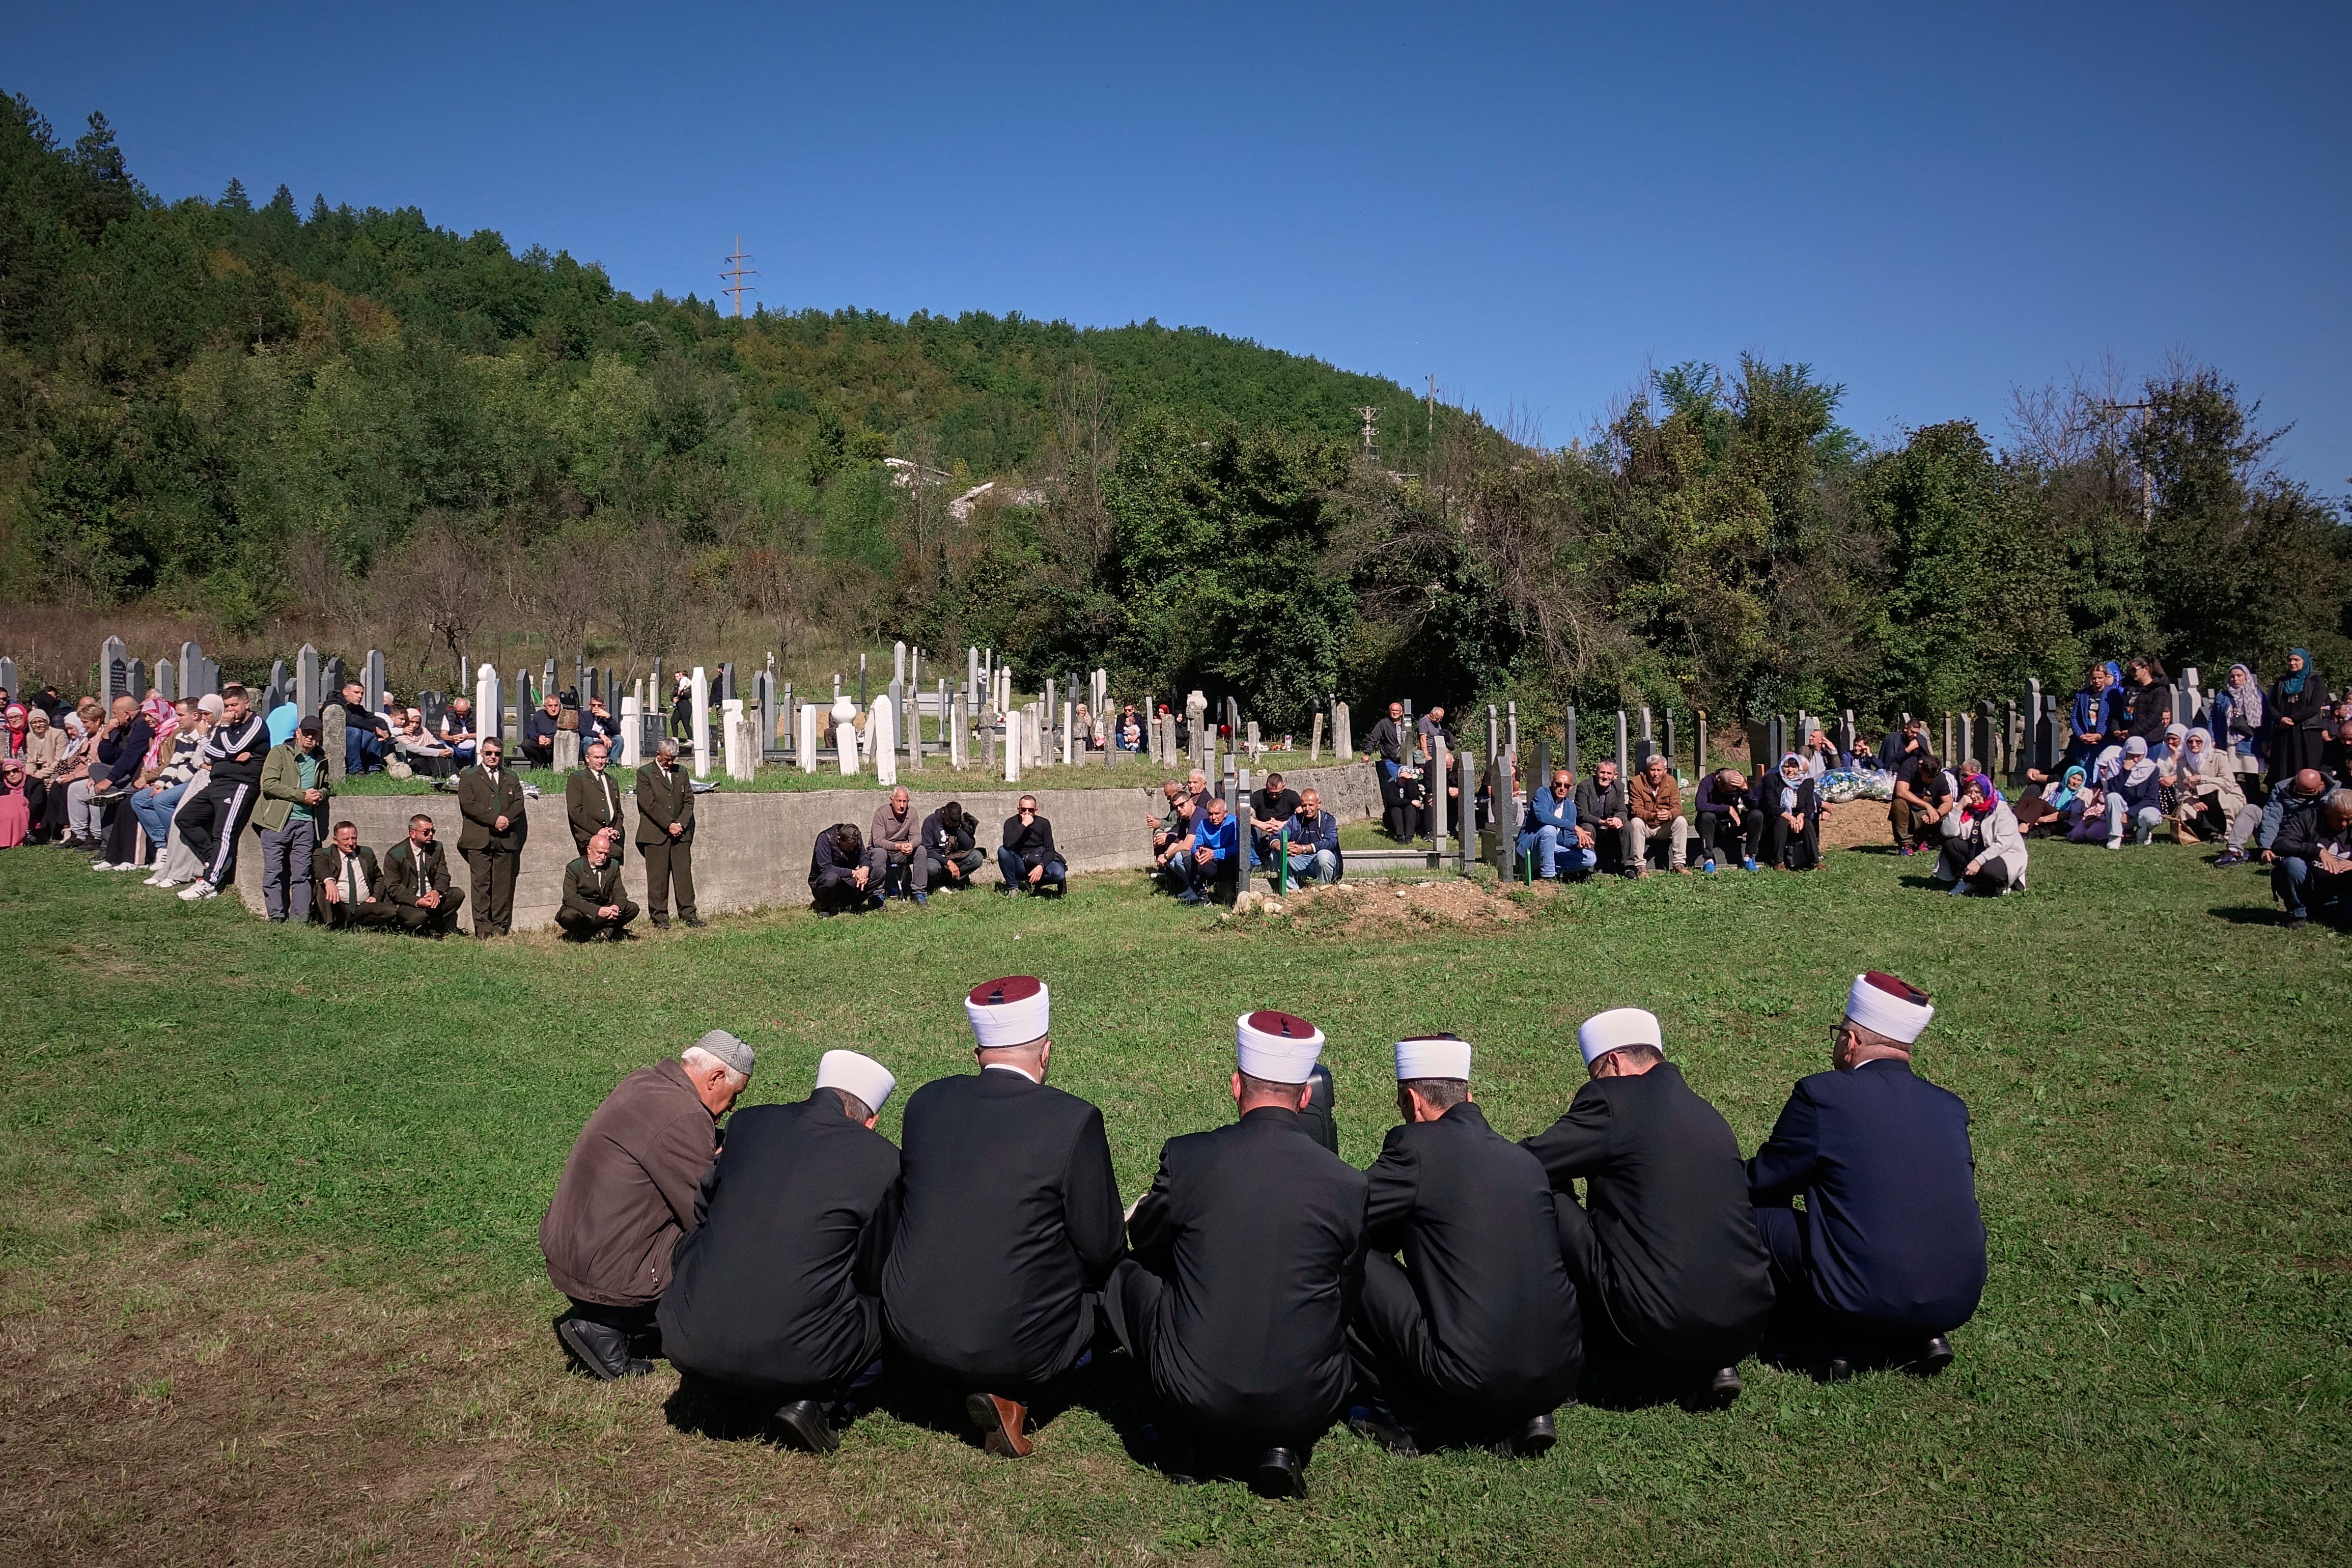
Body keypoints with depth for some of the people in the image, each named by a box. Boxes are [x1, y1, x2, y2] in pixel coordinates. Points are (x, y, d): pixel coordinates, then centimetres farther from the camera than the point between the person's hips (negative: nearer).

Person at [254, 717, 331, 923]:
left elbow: (326, 787, 31)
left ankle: (300, 919, 1)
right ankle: (277, 917, 2)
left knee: (302, 874, 1)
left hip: (306, 823, 3)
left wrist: (321, 794, 6)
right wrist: (302, 796, -12)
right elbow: (268, 784, -8)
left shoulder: (321, 761, 17)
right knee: (274, 872, -3)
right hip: (277, 822, -3)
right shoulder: (279, 753, 3)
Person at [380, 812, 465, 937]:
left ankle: (434, 930, -9)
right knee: (418, 917, -37)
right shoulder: (394, 855, -9)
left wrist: (437, 892, -24)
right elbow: (393, 888, -12)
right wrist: (417, 902, -27)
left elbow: (443, 875, 1)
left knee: (458, 895, -20)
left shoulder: (437, 848, 6)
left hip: (431, 898, 5)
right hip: (407, 902, -5)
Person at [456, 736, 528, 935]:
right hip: (479, 839, -3)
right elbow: (468, 804, -4)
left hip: (506, 839, 3)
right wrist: (494, 820, -12)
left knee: (504, 884, 0)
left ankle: (500, 927, 3)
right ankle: (482, 927, -4)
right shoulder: (469, 776, 10)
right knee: (481, 883, -6)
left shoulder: (511, 777, 21)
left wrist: (507, 820, -9)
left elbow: (519, 803, 10)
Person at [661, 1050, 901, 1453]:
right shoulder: (882, 1161, -4)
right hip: (794, 1357, -3)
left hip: (689, 1346, 4)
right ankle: (819, 1403, 1)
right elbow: (877, 1275, 8)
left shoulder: (747, 1123, 7)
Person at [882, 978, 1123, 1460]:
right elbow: (1103, 1251, -7)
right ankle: (1013, 1394, 2)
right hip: (1012, 1345, -6)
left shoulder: (927, 1101, 1)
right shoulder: (1073, 1119, -14)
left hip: (911, 1330, 6)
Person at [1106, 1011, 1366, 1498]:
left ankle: (1188, 1443, 19)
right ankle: (1283, 1445, 10)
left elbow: (1145, 1241, 12)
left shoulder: (1185, 1156, -8)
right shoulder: (1349, 1184, -5)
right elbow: (1347, 1303, 9)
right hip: (1306, 1406, 1)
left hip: (1194, 1396, 0)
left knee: (1125, 1271, 23)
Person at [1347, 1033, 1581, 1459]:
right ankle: (1522, 1417, 15)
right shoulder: (1526, 1160, 14)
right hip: (1559, 1379, 7)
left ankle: (1401, 1416, 15)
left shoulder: (1416, 1145, -5)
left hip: (1471, 1380, -6)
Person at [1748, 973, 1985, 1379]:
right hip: (1959, 1301, 6)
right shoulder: (1950, 1107, 7)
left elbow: (1761, 1185, -1)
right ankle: (1917, 1338, 16)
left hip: (1866, 1299, -6)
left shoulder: (1822, 1094, -9)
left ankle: (1822, 1342, 7)